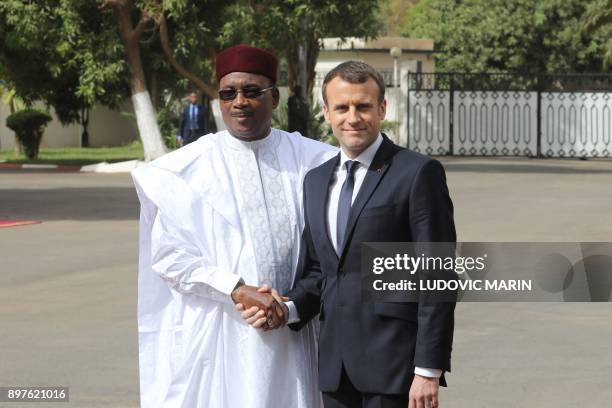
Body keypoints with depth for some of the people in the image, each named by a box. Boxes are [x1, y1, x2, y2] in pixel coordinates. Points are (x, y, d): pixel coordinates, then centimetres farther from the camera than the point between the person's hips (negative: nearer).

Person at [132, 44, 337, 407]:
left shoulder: (310, 159, 5)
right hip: (218, 334, -2)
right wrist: (238, 291, -16)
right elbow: (168, 254, -3)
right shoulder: (186, 169, -1)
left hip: (292, 333, 2)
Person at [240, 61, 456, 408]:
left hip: (395, 364, -6)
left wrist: (428, 370, -14)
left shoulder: (419, 173, -5)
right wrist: (289, 308, -2)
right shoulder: (316, 180, 15)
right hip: (336, 365, 6)